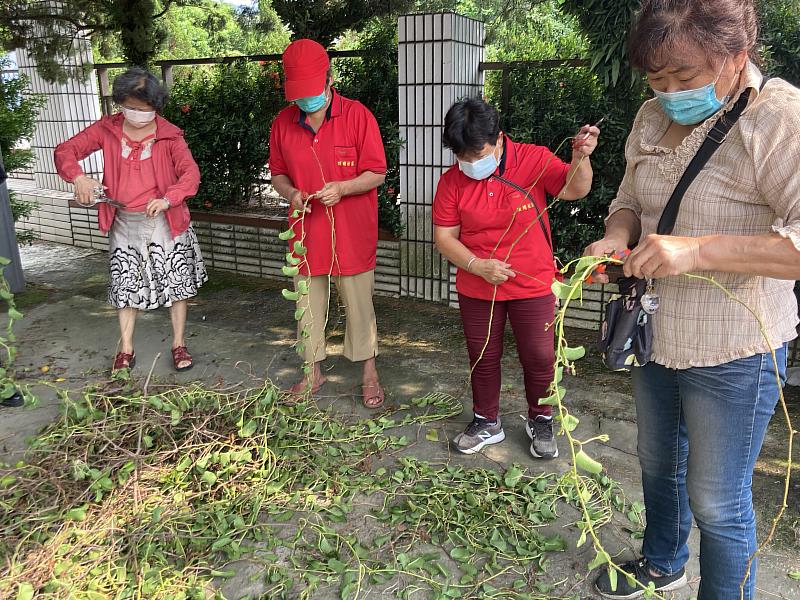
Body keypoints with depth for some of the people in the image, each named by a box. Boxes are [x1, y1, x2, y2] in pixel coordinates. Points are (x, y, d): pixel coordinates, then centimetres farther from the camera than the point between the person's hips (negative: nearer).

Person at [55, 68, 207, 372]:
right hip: (123, 223, 2)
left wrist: (168, 199, -33)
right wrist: (78, 176, -21)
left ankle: (179, 344, 20)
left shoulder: (169, 134, -7)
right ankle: (126, 349, 21)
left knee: (176, 282, 5)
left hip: (163, 221, -2)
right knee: (125, 286, 9)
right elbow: (66, 150, 0)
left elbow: (191, 173, -16)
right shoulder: (107, 129, 0)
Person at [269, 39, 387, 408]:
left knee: (359, 305, 6)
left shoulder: (357, 116, -9)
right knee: (308, 306, 13)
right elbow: (277, 172, 12)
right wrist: (290, 192, -10)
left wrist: (341, 188, -24)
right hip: (305, 235, 4)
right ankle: (313, 373, 31)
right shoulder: (283, 122, 2)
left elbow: (377, 174, -7)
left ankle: (369, 374, 24)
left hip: (351, 235, -3)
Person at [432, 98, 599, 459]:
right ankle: (487, 423, 35)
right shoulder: (452, 180, -7)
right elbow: (444, 237, -6)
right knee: (483, 357, 14)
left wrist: (580, 157, -38)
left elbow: (573, 190, -18)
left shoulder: (534, 159, -9)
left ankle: (540, 422, 32)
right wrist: (479, 266, -21)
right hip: (476, 289, 2)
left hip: (533, 285, -1)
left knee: (539, 358, 7)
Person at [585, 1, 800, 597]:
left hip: (732, 353, -7)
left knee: (717, 501, 8)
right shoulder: (654, 118, 3)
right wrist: (616, 234, -8)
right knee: (659, 464, 26)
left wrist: (697, 250, -36)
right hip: (656, 336, 7)